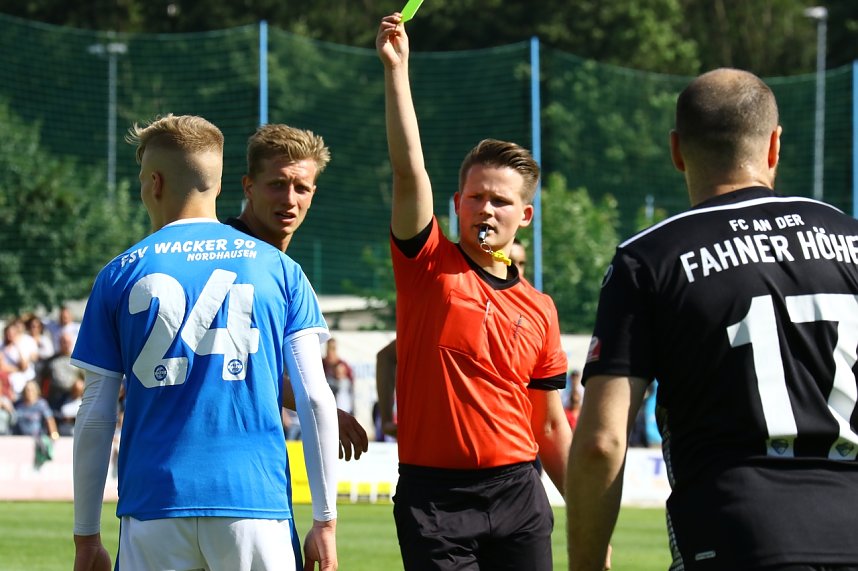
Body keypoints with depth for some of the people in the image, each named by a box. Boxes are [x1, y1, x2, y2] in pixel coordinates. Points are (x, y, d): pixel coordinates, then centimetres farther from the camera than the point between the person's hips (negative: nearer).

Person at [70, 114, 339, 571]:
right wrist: (325, 520, 5)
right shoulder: (279, 270, 6)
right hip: (254, 500, 0)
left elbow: (95, 417, 5)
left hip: (152, 508, 0)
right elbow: (315, 400, 1)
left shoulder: (120, 275, 6)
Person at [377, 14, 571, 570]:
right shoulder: (430, 267, 3)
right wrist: (396, 69, -18)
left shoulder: (538, 309, 10)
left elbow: (551, 429, 14)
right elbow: (409, 169, -10)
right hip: (434, 497, -3)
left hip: (517, 492, 3)